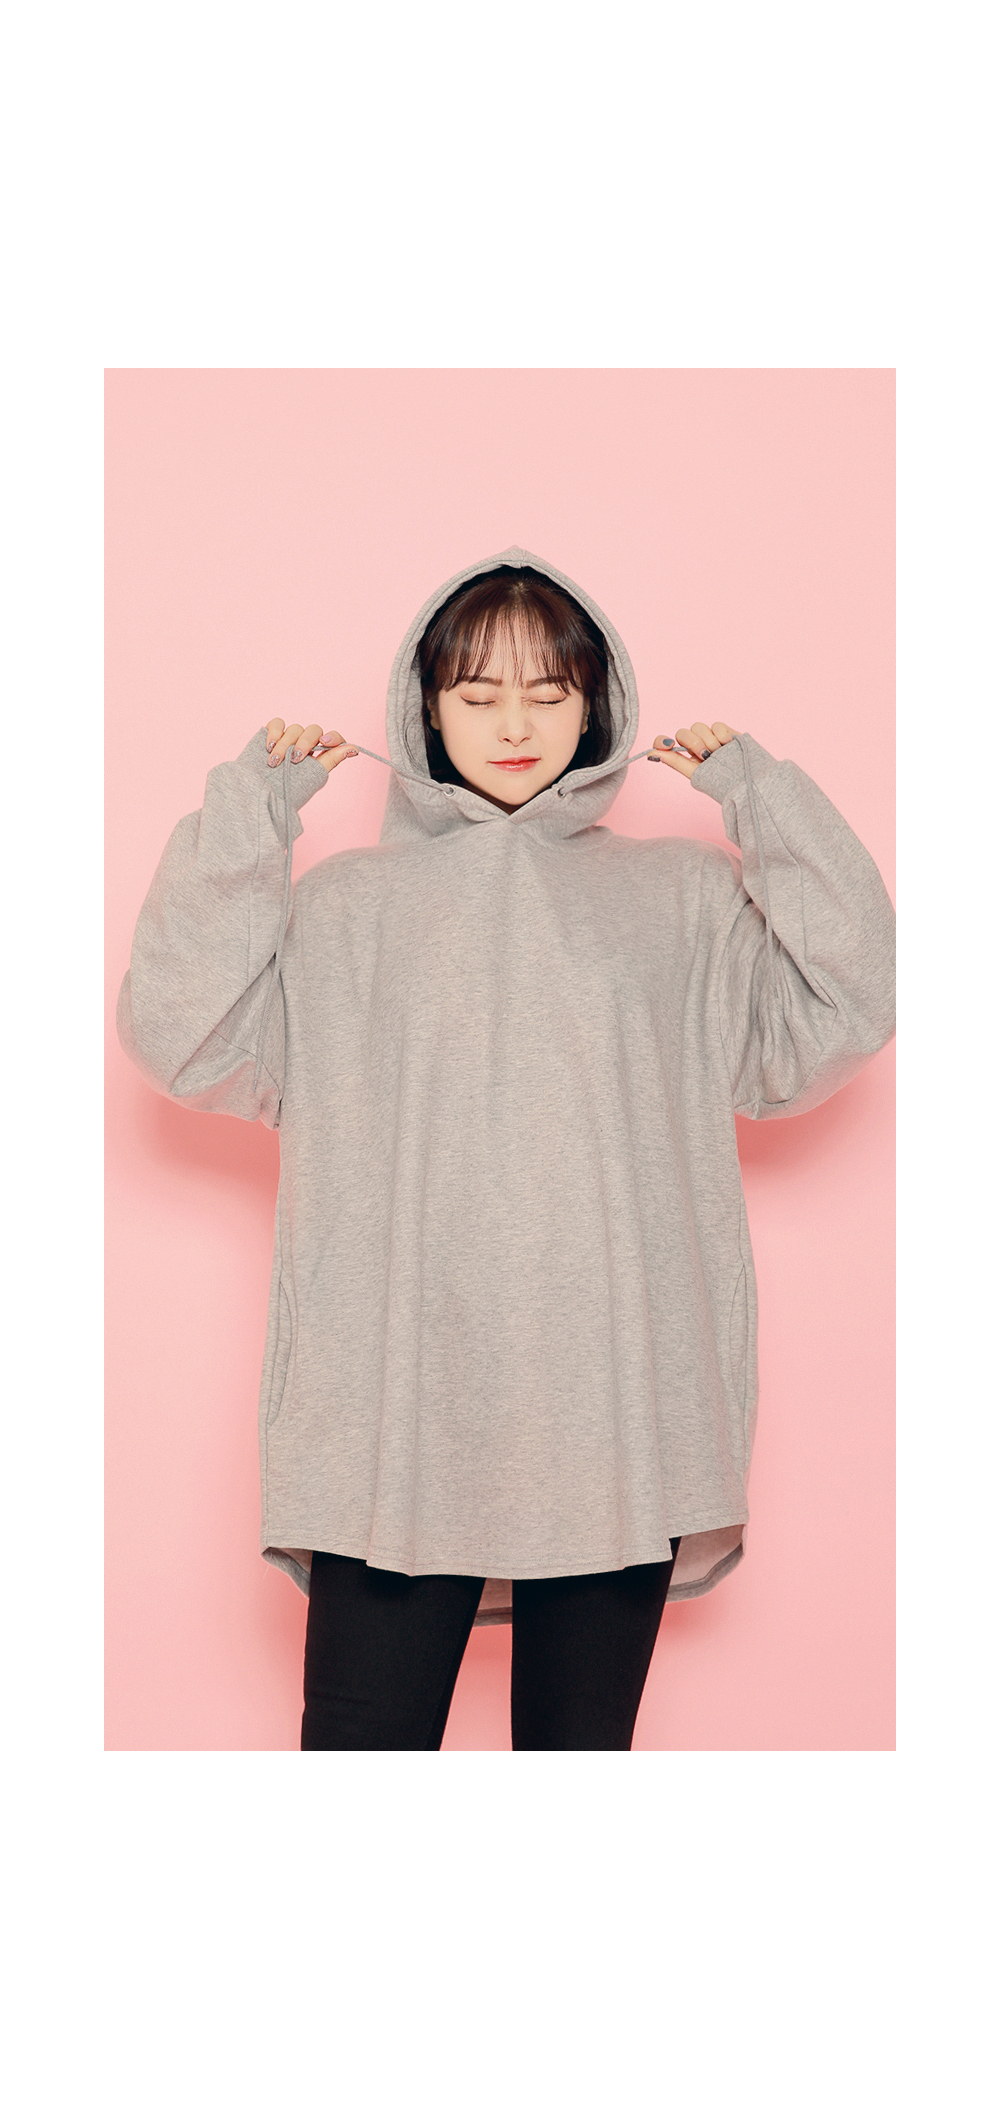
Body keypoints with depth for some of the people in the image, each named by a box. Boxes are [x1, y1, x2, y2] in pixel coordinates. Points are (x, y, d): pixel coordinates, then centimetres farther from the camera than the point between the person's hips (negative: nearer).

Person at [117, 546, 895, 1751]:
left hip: (618, 1420, 1)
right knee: (363, 1738, 2)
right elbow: (184, 1038, 0)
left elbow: (839, 1017, 1)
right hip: (393, 1415, -1)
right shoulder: (347, 906, 11)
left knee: (582, 1740, 12)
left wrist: (764, 798, 1)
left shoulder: (682, 897, 12)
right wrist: (247, 813, -1)